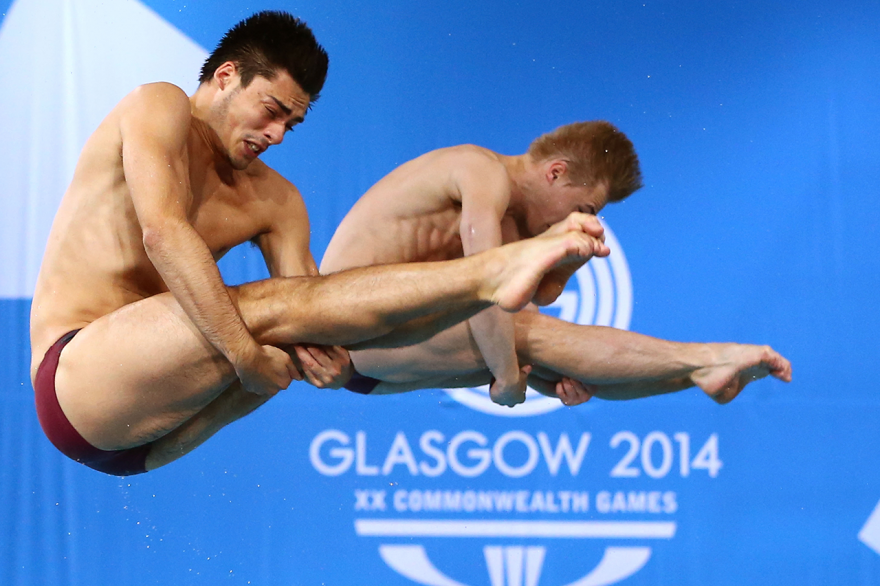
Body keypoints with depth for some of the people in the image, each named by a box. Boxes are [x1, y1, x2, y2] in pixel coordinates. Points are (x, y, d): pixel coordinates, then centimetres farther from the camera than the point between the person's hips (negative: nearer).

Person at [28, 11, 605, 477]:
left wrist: (328, 359, -23)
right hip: (72, 380, -7)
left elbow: (311, 309, 2)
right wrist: (245, 354, -28)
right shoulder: (161, 106, -4)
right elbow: (162, 231, -22)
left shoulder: (274, 202, 14)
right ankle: (496, 272, -32)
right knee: (264, 306, -24)